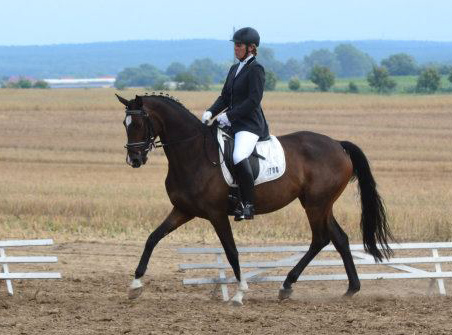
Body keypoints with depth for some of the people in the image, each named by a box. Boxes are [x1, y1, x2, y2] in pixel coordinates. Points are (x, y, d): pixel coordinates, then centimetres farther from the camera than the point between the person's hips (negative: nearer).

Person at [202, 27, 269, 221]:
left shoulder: (256, 70, -8)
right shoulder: (234, 69, 18)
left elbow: (254, 100, -17)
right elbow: (225, 97, 19)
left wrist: (229, 115, -19)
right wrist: (211, 112, 1)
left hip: (250, 125, -10)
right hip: (232, 123, 10)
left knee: (238, 157, -32)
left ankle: (248, 205, -27)